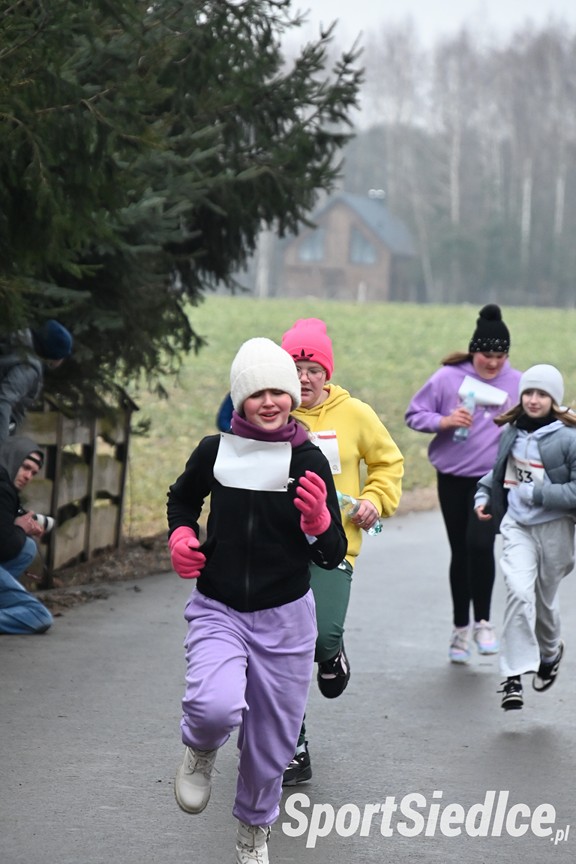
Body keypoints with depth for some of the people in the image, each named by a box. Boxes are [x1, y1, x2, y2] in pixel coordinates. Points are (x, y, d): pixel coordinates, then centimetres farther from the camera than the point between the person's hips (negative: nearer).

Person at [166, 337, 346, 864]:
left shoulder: (308, 461, -8)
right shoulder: (215, 451, -5)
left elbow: (332, 557, -7)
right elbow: (183, 497, 18)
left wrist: (317, 518, -27)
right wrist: (180, 536, -1)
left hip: (284, 617, 1)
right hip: (218, 611, -1)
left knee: (272, 741, 10)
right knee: (216, 706, -29)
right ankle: (201, 750, 9)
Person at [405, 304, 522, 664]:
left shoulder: (518, 383, -1)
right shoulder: (448, 378, -4)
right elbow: (414, 414, 1)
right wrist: (444, 421, -15)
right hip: (453, 478, 1)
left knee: (479, 542, -20)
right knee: (460, 552, 9)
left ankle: (483, 622, -2)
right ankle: (461, 628, 24)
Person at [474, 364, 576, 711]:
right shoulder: (511, 431, 3)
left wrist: (536, 494, -19)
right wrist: (484, 495, 9)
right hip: (517, 525, 2)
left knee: (544, 598, 14)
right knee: (519, 592, -18)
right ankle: (515, 676, -15)